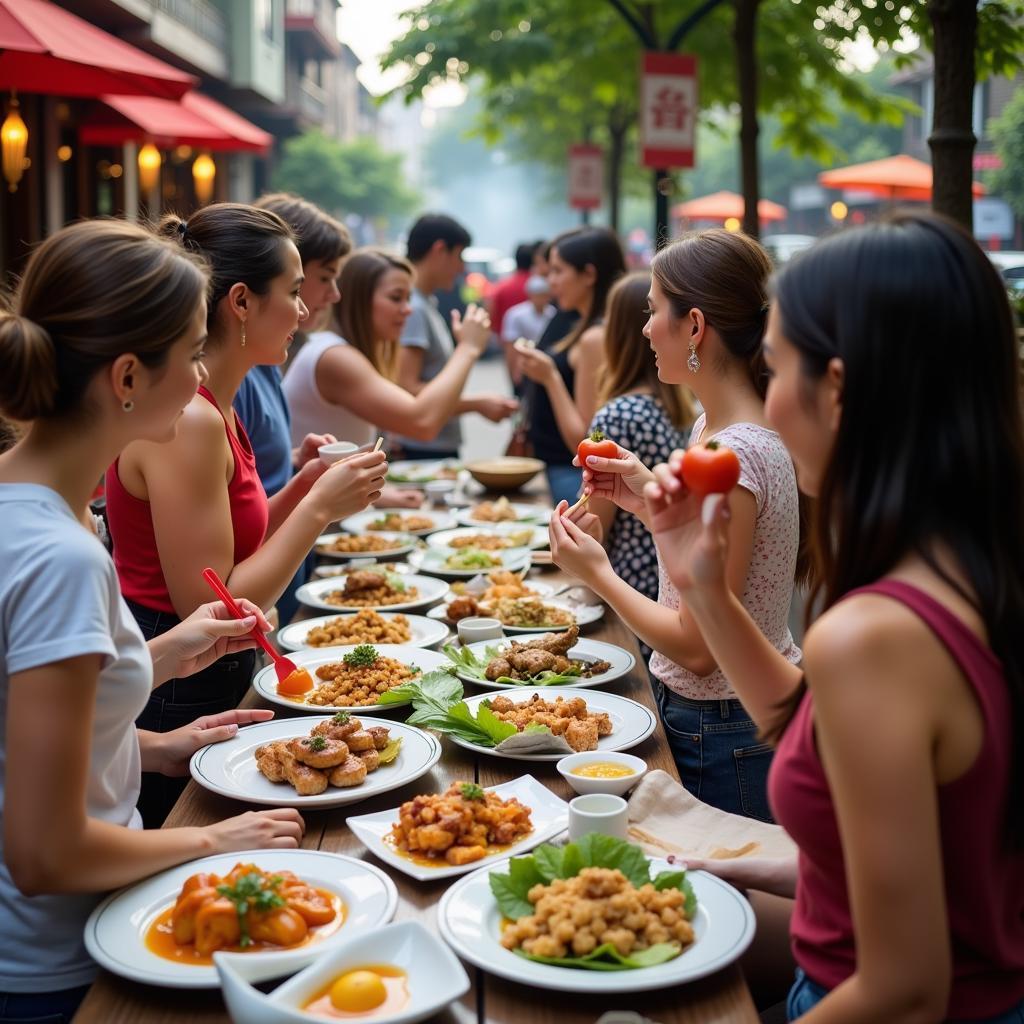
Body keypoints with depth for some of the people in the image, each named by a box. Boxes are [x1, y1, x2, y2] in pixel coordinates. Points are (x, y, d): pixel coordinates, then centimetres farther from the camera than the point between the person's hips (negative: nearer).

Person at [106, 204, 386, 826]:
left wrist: (305, 488, 1)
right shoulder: (189, 421, -23)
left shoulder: (212, 407, 6)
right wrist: (320, 507, -19)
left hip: (207, 692, 9)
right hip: (175, 705, -9)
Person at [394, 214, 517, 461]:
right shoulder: (412, 308, -15)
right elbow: (407, 389, -22)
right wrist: (477, 403, -21)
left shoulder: (425, 304, 15)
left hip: (442, 447, 10)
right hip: (424, 450, -10)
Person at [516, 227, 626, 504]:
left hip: (574, 475, -9)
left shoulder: (595, 338, -18)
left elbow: (583, 440, -19)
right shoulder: (586, 330, 10)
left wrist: (550, 378, -22)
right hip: (560, 471, 9)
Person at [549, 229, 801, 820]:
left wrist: (598, 574, -12)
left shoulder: (733, 456, -26)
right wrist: (652, 501, 3)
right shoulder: (716, 426, 4)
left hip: (724, 739, -9)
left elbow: (698, 648, -24)